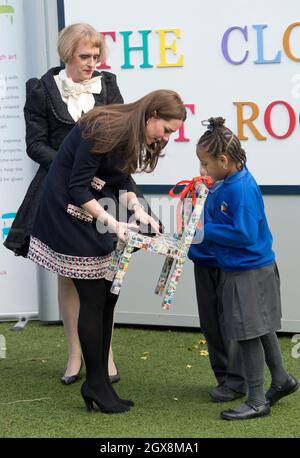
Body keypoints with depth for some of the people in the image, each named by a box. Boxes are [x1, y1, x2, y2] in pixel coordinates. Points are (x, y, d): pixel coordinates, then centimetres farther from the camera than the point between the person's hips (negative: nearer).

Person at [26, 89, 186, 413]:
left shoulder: (132, 134, 4)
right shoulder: (103, 129, -23)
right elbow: (77, 188, -23)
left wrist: (139, 212, -7)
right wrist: (112, 223, -27)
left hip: (94, 216, 9)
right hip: (69, 214, -9)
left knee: (107, 296, 7)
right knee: (93, 299, -6)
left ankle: (96, 383, 14)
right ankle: (97, 385, 5)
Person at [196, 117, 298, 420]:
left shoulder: (241, 189, -24)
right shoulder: (230, 184, 4)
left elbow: (244, 234, -27)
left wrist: (206, 231, -20)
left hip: (249, 273, -10)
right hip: (244, 270, 10)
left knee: (249, 334, -1)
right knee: (261, 329, 22)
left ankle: (256, 402, 8)